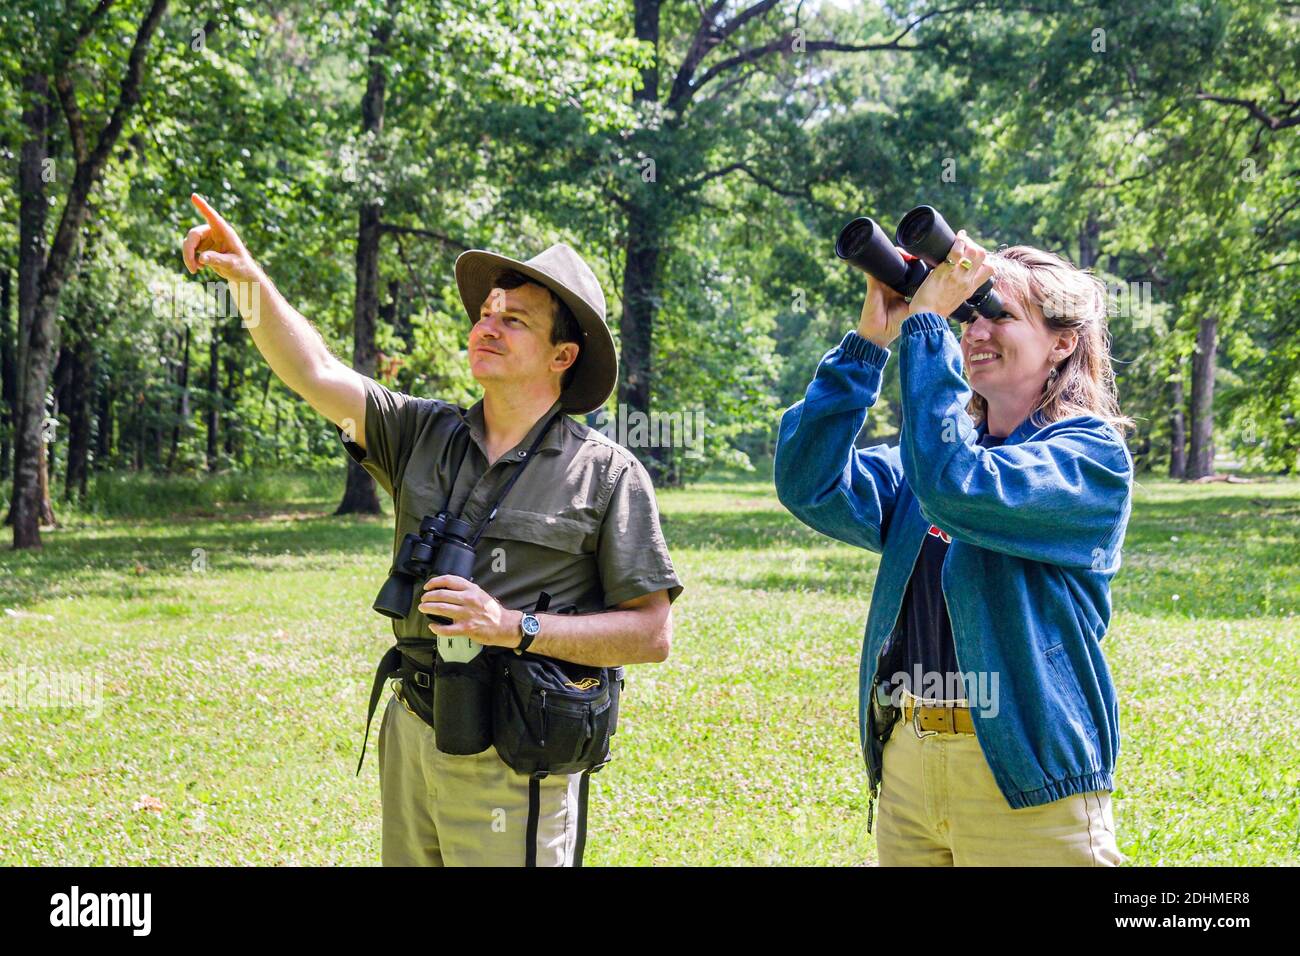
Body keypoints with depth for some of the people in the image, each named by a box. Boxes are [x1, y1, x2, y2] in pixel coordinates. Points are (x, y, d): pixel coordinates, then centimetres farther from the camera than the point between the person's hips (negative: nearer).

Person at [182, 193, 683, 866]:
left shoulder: (607, 474, -6)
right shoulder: (424, 435, 8)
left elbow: (651, 634, -9)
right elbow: (315, 374, 0)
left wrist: (514, 627, -17)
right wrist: (247, 278, -13)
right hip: (410, 740, 5)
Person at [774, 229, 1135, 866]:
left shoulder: (1091, 458, -8)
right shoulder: (921, 456, 12)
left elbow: (955, 487, -25)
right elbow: (809, 486, -3)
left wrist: (924, 322, -19)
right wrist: (869, 340, -6)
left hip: (1025, 779, -6)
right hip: (905, 764, 6)